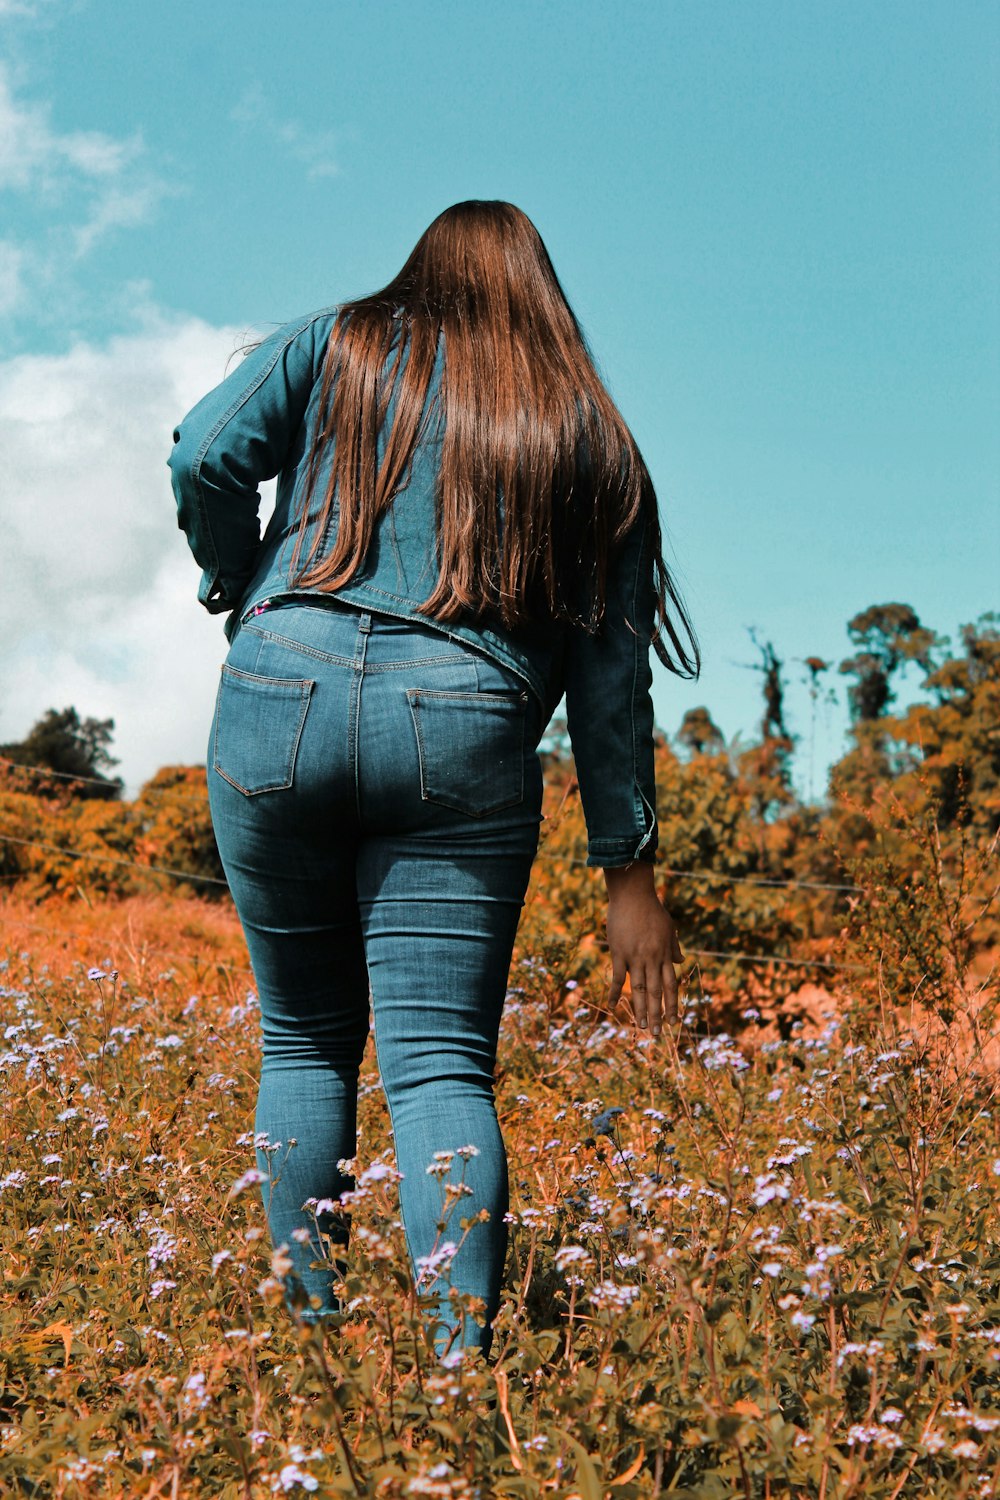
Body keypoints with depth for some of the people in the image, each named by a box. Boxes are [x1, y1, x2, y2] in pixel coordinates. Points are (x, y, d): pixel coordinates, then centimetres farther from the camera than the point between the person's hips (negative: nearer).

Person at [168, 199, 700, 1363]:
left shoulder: (335, 346, 16)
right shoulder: (591, 439, 17)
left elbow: (205, 458, -1)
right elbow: (610, 675, 12)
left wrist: (242, 595, 16)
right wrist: (627, 871, 13)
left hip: (283, 702, 0)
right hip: (464, 735, 0)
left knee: (304, 1042, 13)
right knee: (441, 1063, -1)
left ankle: (308, 1329, 14)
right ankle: (465, 1356, -13)